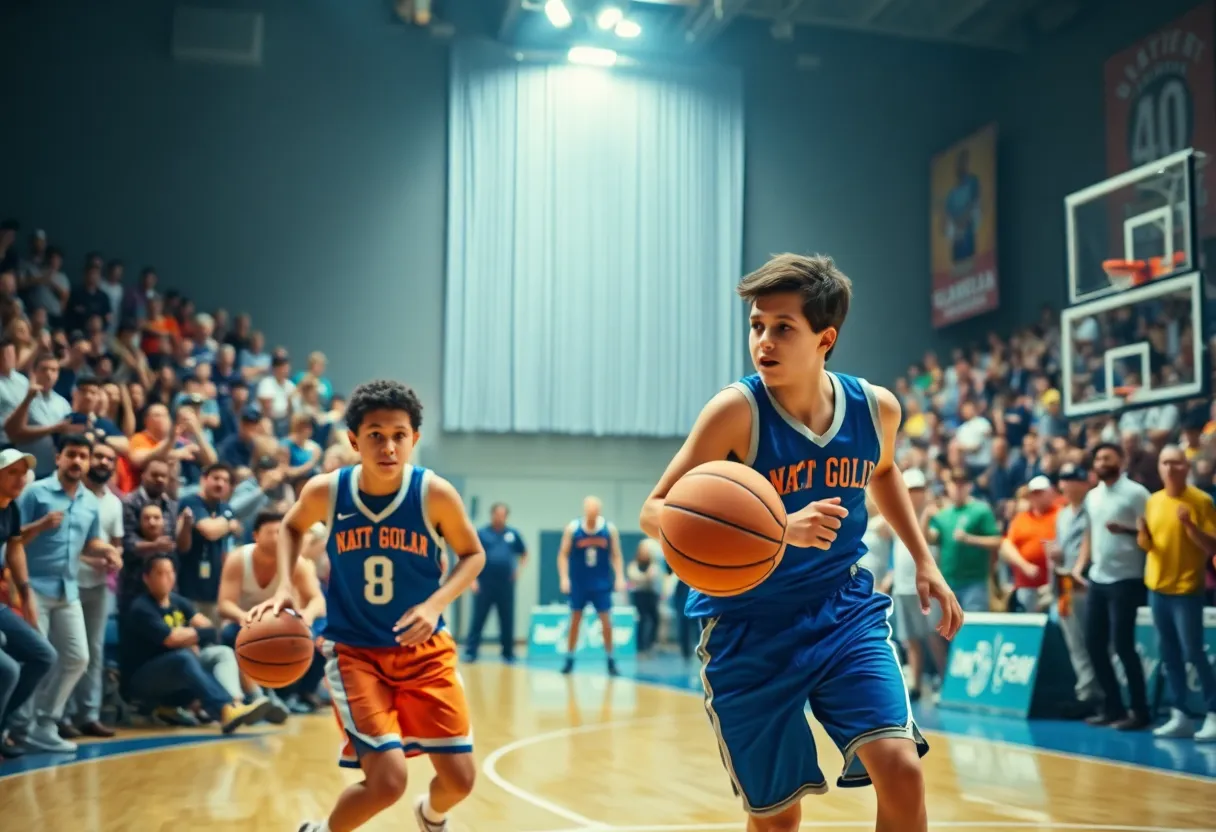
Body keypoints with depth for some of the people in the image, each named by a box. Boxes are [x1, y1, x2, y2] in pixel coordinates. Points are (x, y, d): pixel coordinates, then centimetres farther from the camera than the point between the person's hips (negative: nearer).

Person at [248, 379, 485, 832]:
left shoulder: (435, 493, -15)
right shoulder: (325, 491, -13)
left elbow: (472, 555, 1)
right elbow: (291, 527, 11)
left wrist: (435, 604, -16)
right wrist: (284, 588, -6)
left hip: (424, 648, 1)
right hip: (354, 649, -1)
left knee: (459, 780, 1)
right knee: (387, 781, -16)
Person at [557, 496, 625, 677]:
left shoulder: (610, 529, -5)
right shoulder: (572, 528, -7)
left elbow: (616, 555, 2)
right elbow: (563, 555, -3)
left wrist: (620, 577, -8)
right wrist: (564, 578, -12)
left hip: (601, 583, 0)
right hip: (578, 583, 0)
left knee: (606, 621, -1)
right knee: (575, 620, 6)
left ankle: (610, 660, 9)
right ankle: (569, 659, 16)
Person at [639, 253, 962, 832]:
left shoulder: (875, 408, -5)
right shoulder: (738, 410, -19)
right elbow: (656, 513, -25)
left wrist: (923, 561, 12)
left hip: (845, 611, 3)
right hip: (749, 628, -3)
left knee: (901, 769, -14)